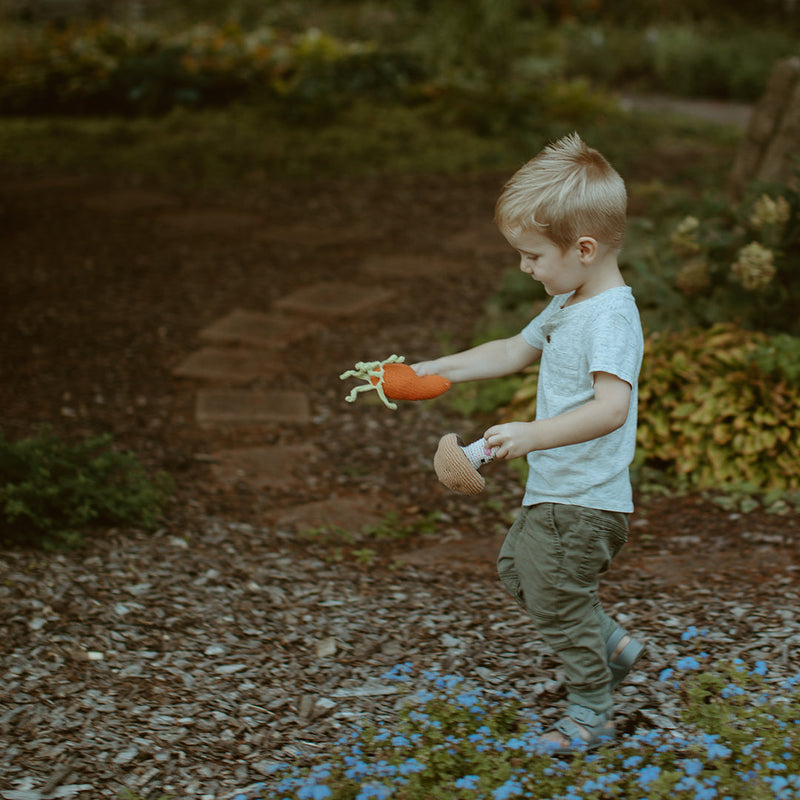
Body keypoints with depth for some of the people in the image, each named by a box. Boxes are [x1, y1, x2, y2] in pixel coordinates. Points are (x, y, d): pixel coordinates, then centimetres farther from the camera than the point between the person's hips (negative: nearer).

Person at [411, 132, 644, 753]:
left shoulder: (611, 318, -24)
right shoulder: (568, 306, 7)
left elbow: (611, 407, -37)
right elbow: (514, 352, 20)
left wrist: (531, 435, -43)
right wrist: (431, 371, 15)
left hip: (583, 503, -10)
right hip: (554, 494, 10)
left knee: (556, 601, 4)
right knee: (518, 567, 25)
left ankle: (591, 713, 25)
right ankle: (612, 644, 35)